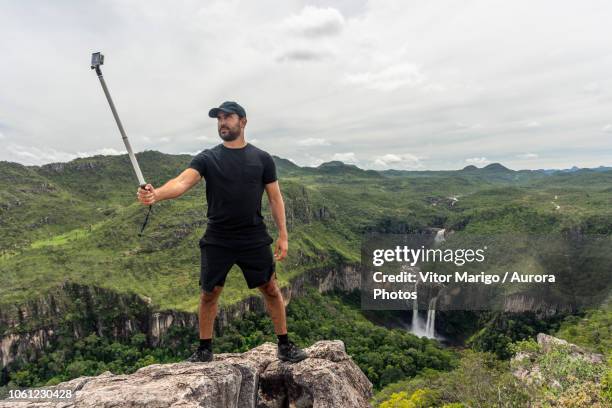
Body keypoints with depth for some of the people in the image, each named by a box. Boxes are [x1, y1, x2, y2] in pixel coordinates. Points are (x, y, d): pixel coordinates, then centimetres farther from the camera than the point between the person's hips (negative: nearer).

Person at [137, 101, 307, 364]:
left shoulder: (262, 159, 3)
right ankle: (205, 349, 28)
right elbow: (182, 182, -17)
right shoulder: (207, 158, 0)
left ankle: (284, 345, 23)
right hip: (217, 240, 1)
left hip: (255, 239, 0)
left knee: (270, 289, 5)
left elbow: (275, 198, 5)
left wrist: (283, 235, -1)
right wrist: (156, 194, -38)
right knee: (209, 293, 9)